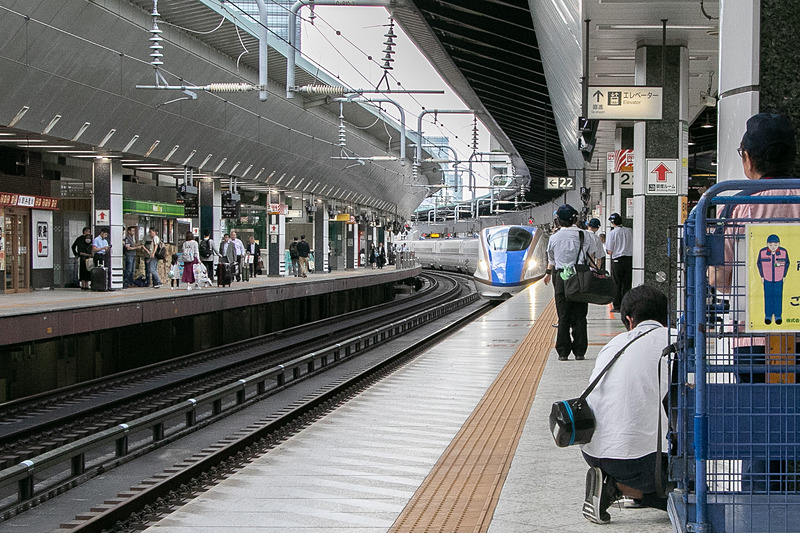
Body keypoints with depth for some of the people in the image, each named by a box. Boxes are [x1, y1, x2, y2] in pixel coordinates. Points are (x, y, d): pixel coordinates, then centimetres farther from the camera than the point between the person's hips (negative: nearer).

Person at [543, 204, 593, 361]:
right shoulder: (583, 235, -2)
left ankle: (563, 352, 4)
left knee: (563, 316, 4)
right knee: (580, 316, 5)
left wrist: (548, 273, 32)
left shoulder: (554, 238, -1)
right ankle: (579, 352, 6)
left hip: (561, 277, 0)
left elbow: (551, 259, 14)